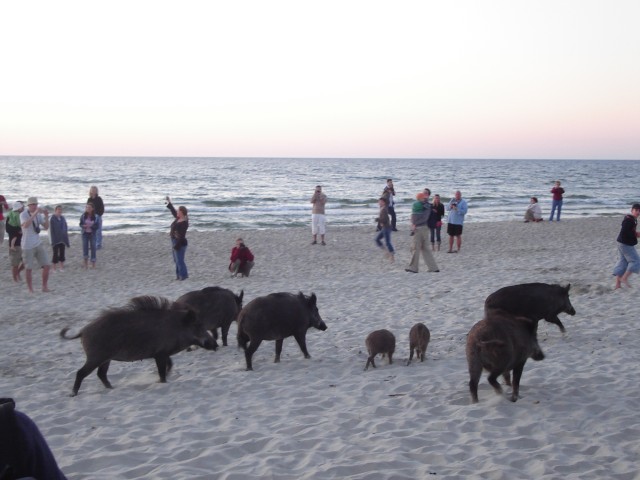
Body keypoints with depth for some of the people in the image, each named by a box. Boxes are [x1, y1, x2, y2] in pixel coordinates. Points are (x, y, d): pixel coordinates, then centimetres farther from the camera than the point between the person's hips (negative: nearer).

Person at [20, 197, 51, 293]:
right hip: (27, 246, -5)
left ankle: (45, 287, 11)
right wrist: (35, 213, -34)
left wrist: (46, 216, -9)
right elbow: (25, 225, -29)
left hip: (38, 244, 5)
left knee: (46, 266, -2)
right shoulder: (23, 214, -10)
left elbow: (46, 227, 7)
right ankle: (30, 290, 14)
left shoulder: (38, 215, 6)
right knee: (29, 269, 1)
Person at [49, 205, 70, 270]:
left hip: (62, 239, 5)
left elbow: (66, 229, 11)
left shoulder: (63, 218, 7)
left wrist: (66, 239, 8)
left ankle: (62, 267, 15)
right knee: (55, 253, 0)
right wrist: (53, 240, -13)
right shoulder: (52, 219, -9)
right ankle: (54, 268, 6)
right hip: (56, 240, -5)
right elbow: (51, 230, -9)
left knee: (62, 253, 8)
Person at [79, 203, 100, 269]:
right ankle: (86, 263, 14)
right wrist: (84, 226, -17)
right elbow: (80, 224, 4)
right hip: (85, 234, 1)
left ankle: (93, 263, 14)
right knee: (85, 247, -1)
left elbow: (97, 226, -6)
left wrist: (91, 226, -20)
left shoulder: (96, 216, -6)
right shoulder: (83, 216, -2)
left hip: (93, 234, -1)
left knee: (93, 248, 3)